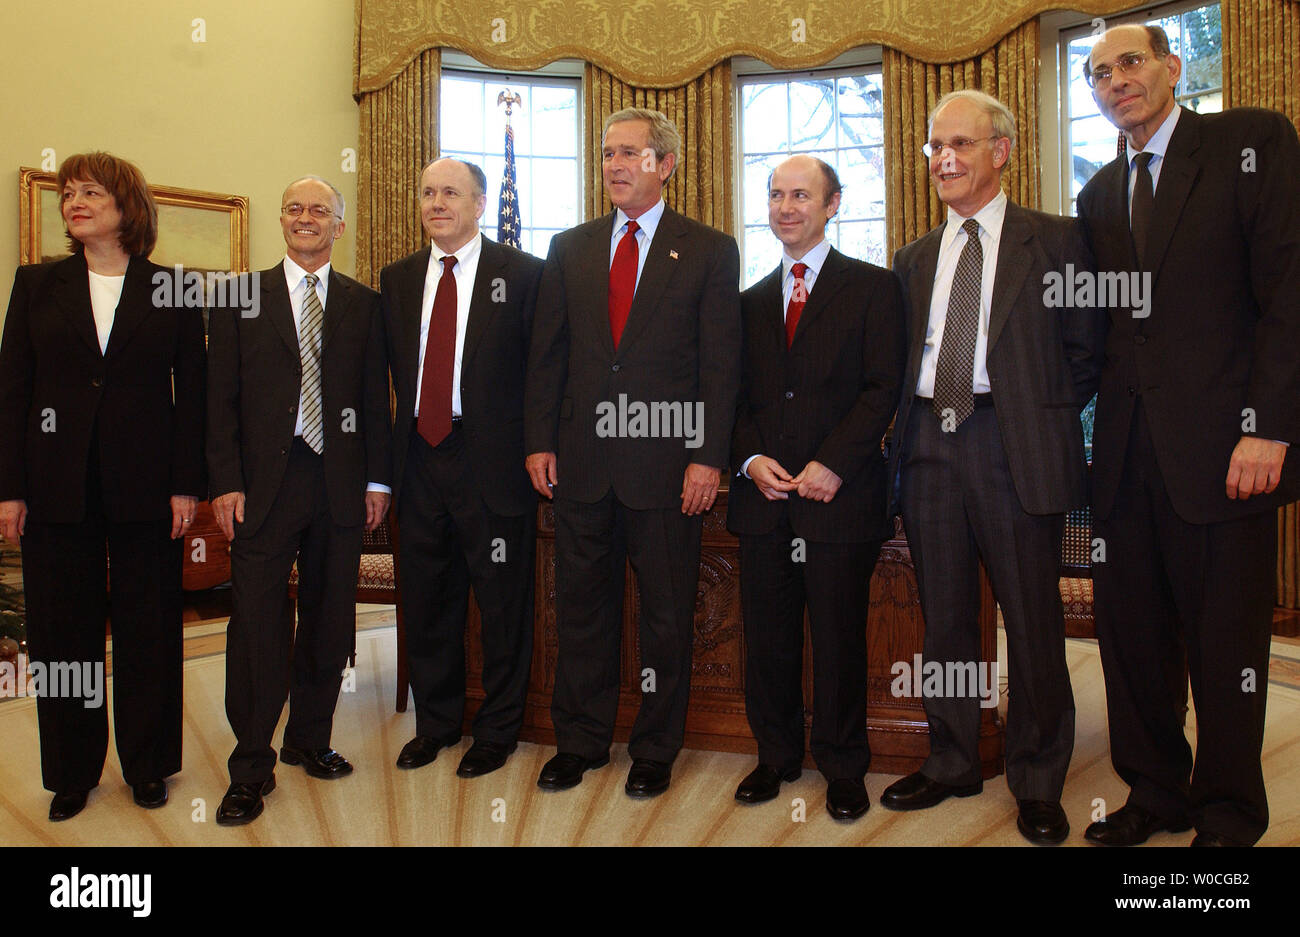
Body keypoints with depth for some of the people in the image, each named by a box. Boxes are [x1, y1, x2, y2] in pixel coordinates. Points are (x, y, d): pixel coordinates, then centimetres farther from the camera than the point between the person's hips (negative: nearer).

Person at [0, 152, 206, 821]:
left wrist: (187, 484, -5)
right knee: (63, 633, 9)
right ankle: (72, 772, 25)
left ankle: (148, 765, 23)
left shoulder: (173, 290, 2)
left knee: (147, 628, 7)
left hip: (144, 487, -1)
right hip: (57, 485, 2)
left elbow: (192, 391, 0)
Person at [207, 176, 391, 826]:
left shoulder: (363, 304, 10)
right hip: (264, 482, -1)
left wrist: (377, 479, 3)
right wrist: (226, 482, -5)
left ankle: (309, 740, 27)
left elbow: (376, 399, 8)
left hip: (340, 484, 2)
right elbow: (222, 399, 3)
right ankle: (251, 767, 12)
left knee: (328, 620, 9)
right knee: (257, 625, -1)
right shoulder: (241, 298, 7)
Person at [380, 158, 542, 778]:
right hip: (419, 458, 5)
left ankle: (497, 732, 23)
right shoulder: (398, 279, 13)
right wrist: (411, 429, 7)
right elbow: (396, 369, 15)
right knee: (425, 601, 14)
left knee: (503, 604, 5)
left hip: (492, 460, -4)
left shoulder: (522, 273, -2)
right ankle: (435, 722, 32)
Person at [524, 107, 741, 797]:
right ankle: (580, 742, 27)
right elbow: (547, 355, 11)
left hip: (667, 461, -3)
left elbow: (721, 364, -3)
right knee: (581, 605, 11)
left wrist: (708, 457, -10)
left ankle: (655, 749, 24)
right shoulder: (570, 249, 12)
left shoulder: (709, 251, 3)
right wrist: (539, 441, 2)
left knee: (667, 613, 7)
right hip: (581, 460, 3)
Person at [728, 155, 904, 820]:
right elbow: (737, 396, 14)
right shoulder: (751, 302, 17)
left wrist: (832, 465, -15)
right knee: (767, 637, 8)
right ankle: (776, 757, 25)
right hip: (763, 495, 4)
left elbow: (882, 389, -5)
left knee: (839, 637, 4)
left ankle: (843, 769, 21)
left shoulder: (872, 288, 4)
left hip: (840, 493, -3)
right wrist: (750, 459, -4)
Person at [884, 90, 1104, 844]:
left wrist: (1043, 417, -2)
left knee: (1032, 617, 2)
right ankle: (953, 764, 27)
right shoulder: (915, 259, 17)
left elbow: (1085, 350, 2)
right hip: (930, 443, 4)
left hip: (1013, 447, -4)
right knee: (945, 617, 12)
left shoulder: (1054, 240, 3)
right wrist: (908, 425, 2)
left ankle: (1038, 783, 20)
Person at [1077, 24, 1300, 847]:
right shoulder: (1100, 194, 18)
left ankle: (1230, 813, 21)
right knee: (1132, 633, 10)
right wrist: (1097, 435, 5)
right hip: (1128, 455, 5)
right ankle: (1155, 792, 26)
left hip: (1222, 447, -5)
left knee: (1226, 641, 4)